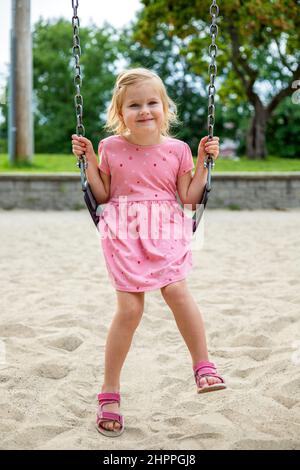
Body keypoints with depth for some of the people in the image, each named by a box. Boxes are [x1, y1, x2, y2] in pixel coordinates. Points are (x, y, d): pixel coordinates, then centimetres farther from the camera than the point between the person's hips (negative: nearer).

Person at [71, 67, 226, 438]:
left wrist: (203, 161, 1)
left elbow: (189, 198, 6)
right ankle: (109, 390, 7)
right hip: (124, 230, -1)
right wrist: (89, 161, 2)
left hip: (166, 229, 1)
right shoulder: (110, 148, 5)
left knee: (176, 290, -24)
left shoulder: (177, 150, 5)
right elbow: (102, 196, 10)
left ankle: (203, 366, -3)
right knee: (130, 309, -9)